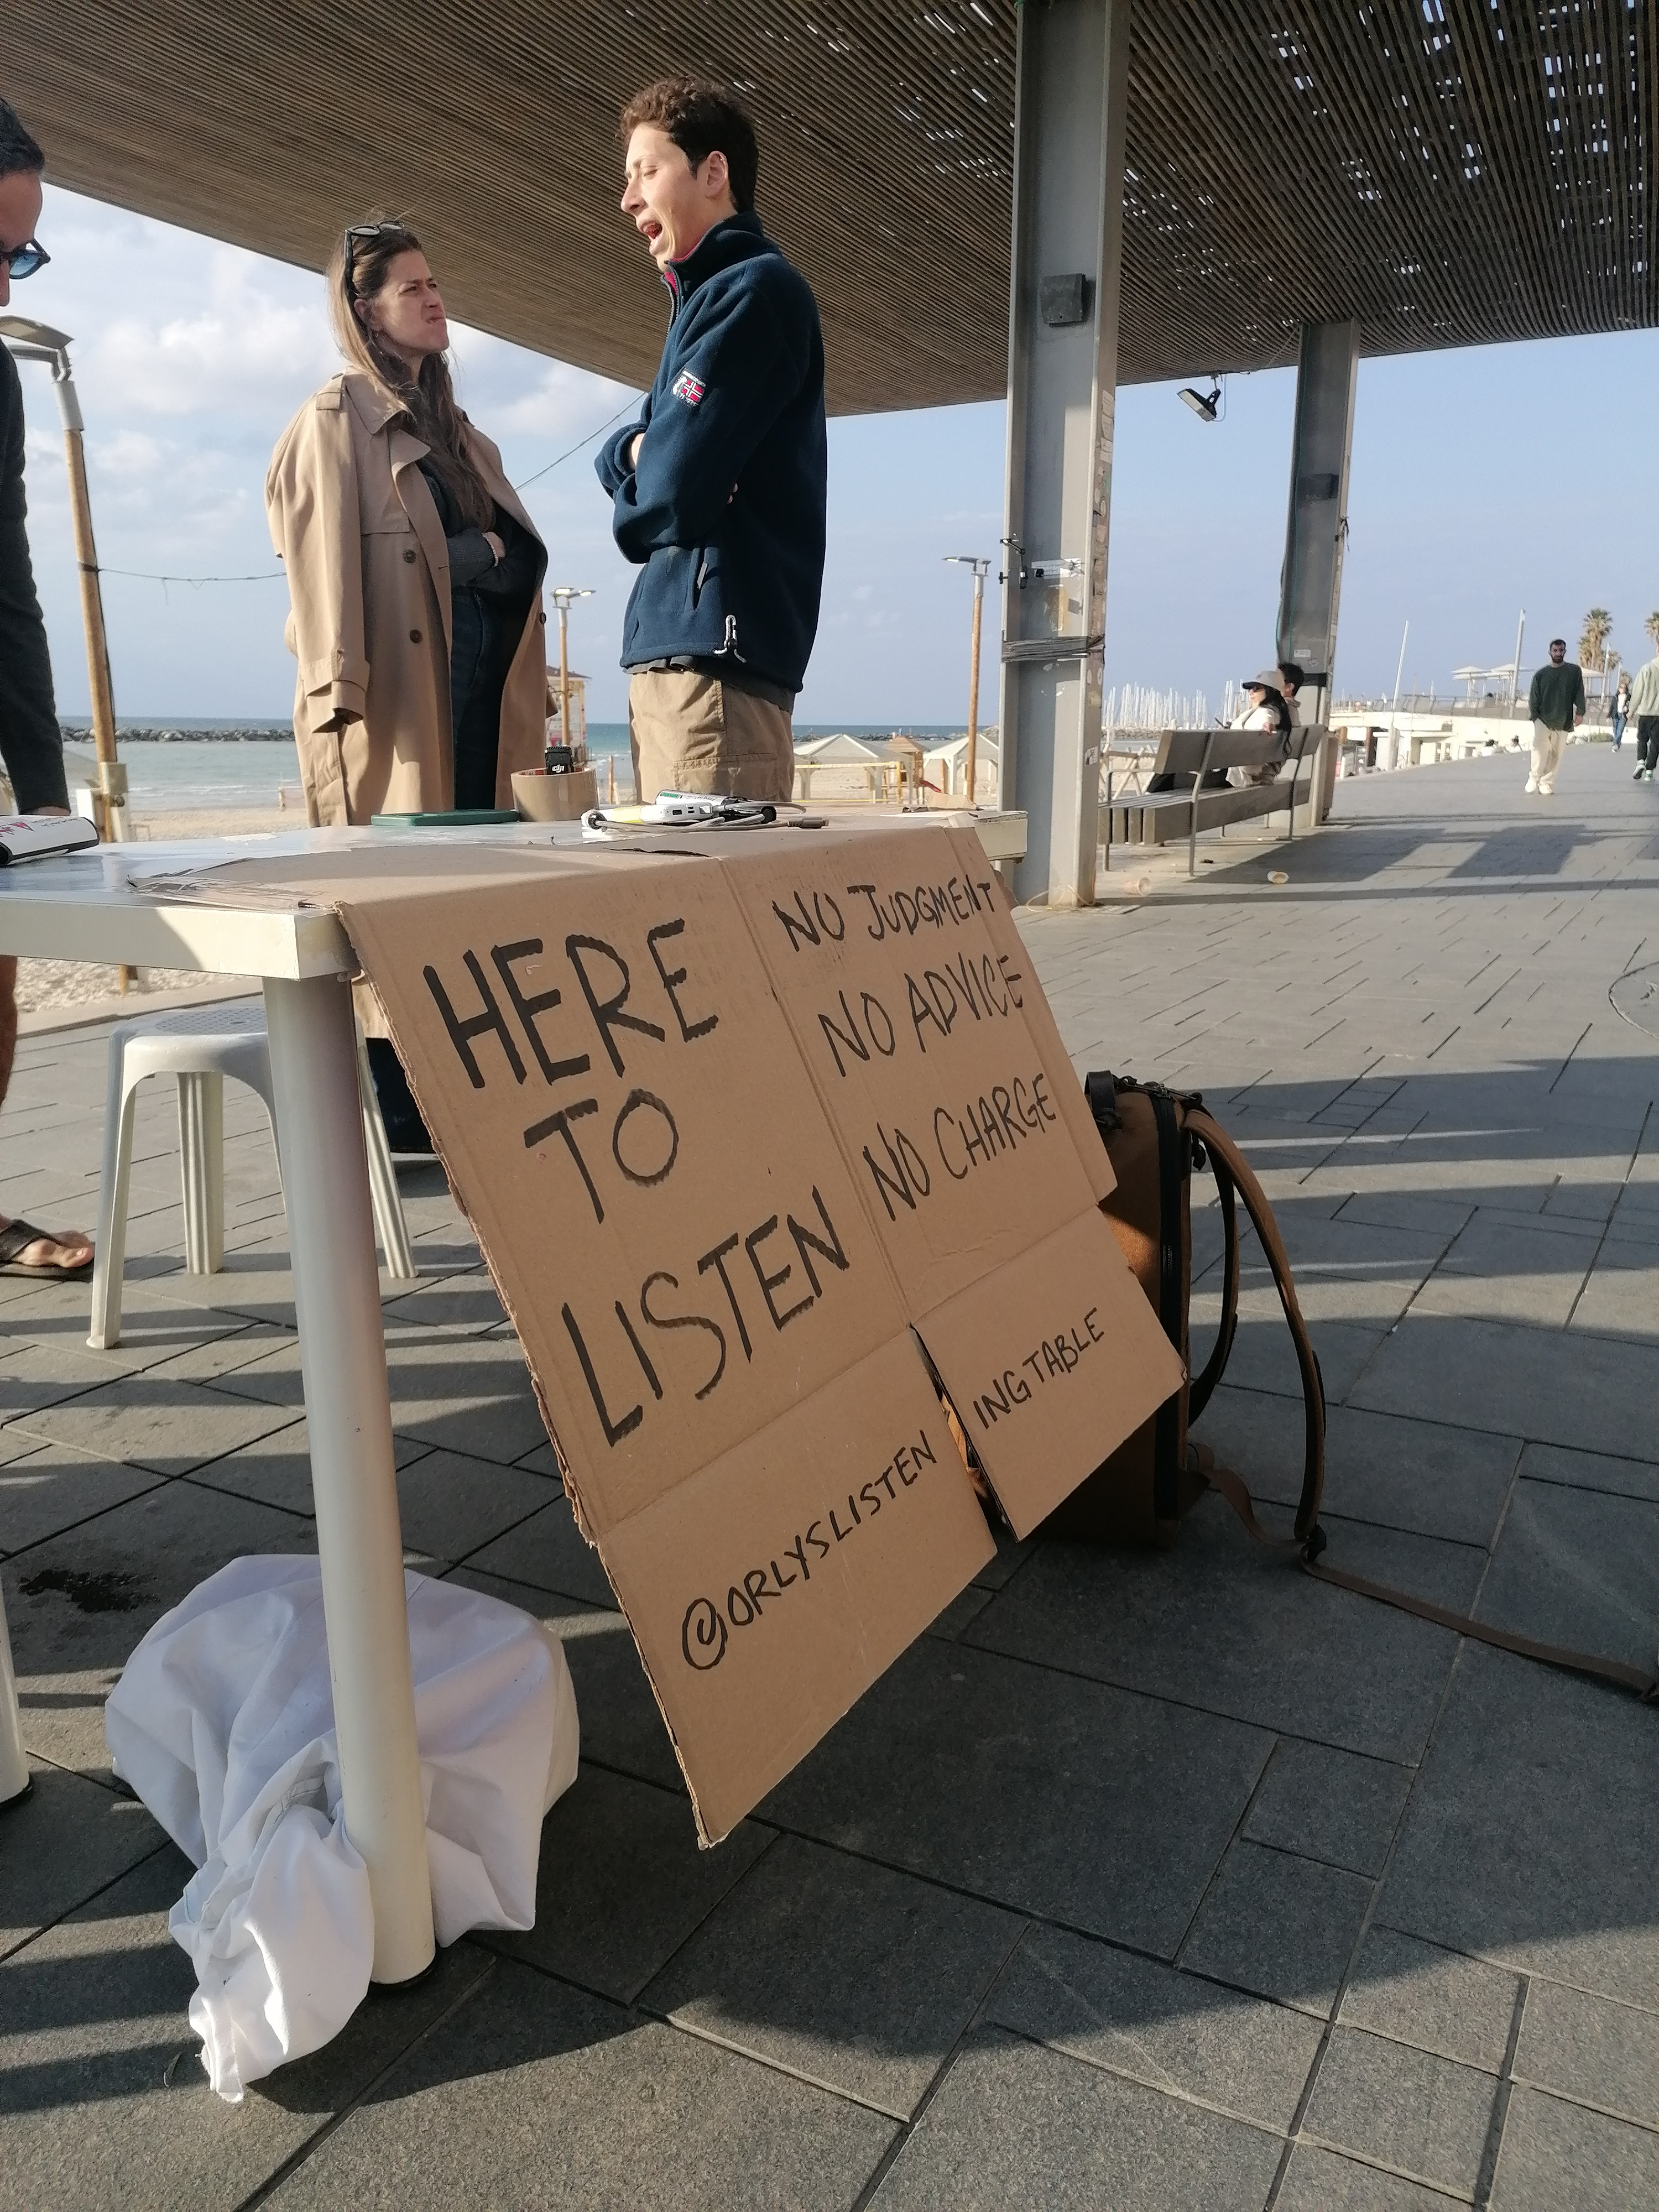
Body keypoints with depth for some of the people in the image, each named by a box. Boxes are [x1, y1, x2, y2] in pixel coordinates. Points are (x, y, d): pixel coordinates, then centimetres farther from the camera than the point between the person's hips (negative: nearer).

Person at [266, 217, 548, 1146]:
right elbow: (329, 559, -9)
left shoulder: (456, 428, 25)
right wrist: (344, 691, -19)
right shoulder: (337, 418, 2)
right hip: (396, 694, -7)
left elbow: (517, 553, 22)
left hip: (478, 693, 7)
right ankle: (386, 1113, -1)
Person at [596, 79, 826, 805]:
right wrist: (637, 452, 0)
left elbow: (672, 491, -15)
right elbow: (633, 453, 23)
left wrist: (631, 508, 7)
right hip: (669, 651, 10)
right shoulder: (706, 295, 23)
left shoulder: (755, 290, -8)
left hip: (716, 658, -10)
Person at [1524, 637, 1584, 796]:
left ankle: (1546, 783, 10)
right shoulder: (1541, 674, 7)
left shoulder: (1575, 671, 7)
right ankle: (1535, 777, -8)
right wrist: (1535, 717, -3)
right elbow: (1534, 698, 6)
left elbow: (1579, 693, 4)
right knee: (1539, 747, -23)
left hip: (1563, 722, 1)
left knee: (1555, 755, 2)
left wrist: (1580, 712, -6)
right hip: (1543, 719, -1)